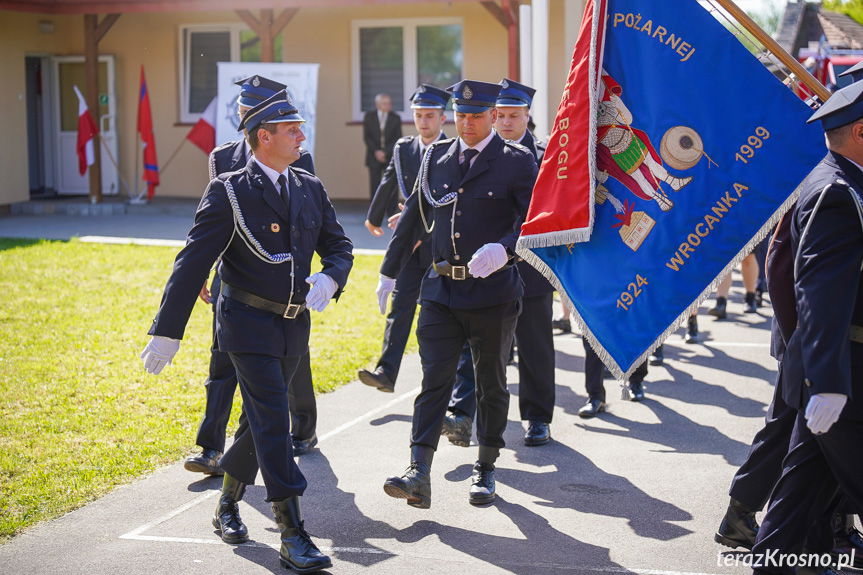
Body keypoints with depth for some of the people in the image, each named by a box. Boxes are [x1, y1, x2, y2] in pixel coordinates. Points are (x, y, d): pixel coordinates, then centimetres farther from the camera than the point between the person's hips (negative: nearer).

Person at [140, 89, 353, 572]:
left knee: (264, 420, 16)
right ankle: (293, 536, -10)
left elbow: (339, 247, 13)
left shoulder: (311, 188, 8)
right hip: (248, 321, -6)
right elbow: (193, 263, -12)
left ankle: (228, 507, 36)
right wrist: (166, 333, -16)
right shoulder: (229, 192, -10)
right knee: (273, 421, -11)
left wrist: (329, 278, -12)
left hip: (295, 323, 6)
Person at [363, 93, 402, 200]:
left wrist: (385, 153, -13)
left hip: (390, 156, 0)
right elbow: (366, 137, 1)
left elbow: (397, 139, -2)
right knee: (375, 186, -4)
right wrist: (376, 151, -10)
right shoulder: (369, 116, 2)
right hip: (374, 156, 0)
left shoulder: (395, 118, 0)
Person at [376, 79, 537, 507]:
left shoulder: (516, 162, -4)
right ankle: (418, 475, -10)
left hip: (492, 291, -3)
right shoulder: (437, 157, 10)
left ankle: (485, 470, 24)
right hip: (441, 290, 3)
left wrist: (503, 249, -31)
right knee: (434, 380, -5)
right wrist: (390, 272, 21)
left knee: (491, 384, 10)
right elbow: (415, 216, 18)